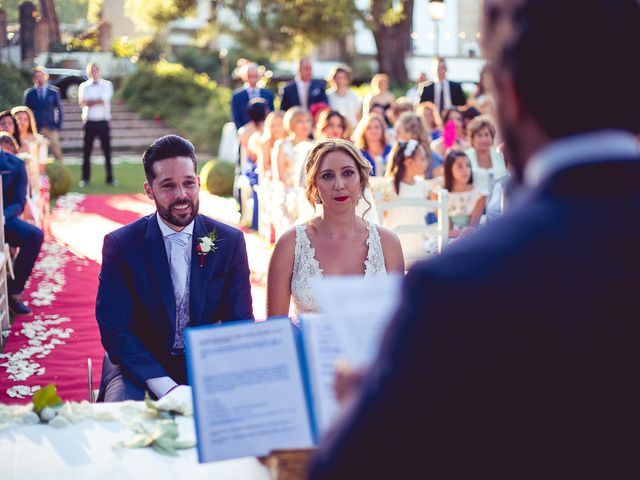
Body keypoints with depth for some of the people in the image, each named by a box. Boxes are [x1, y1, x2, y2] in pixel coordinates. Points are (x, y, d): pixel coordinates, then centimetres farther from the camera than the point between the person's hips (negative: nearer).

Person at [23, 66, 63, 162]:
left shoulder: (54, 91, 4)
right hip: (35, 128, 0)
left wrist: (59, 125, 0)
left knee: (56, 151, -1)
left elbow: (59, 109, 7)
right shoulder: (29, 93, 5)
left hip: (51, 126, 0)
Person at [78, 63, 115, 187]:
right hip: (89, 121, 1)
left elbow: (104, 100, -10)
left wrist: (89, 102, -5)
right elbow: (81, 102, -7)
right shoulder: (84, 86, 9)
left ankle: (110, 178, 9)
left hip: (103, 122, -1)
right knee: (86, 151, 4)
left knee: (107, 151, 2)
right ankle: (85, 178, 12)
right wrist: (97, 101, -16)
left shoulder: (107, 85, 5)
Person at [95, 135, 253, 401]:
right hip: (140, 368, -2)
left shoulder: (230, 241, 0)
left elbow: (240, 324, 0)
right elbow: (114, 330, -10)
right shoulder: (120, 244, -6)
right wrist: (166, 388, -24)